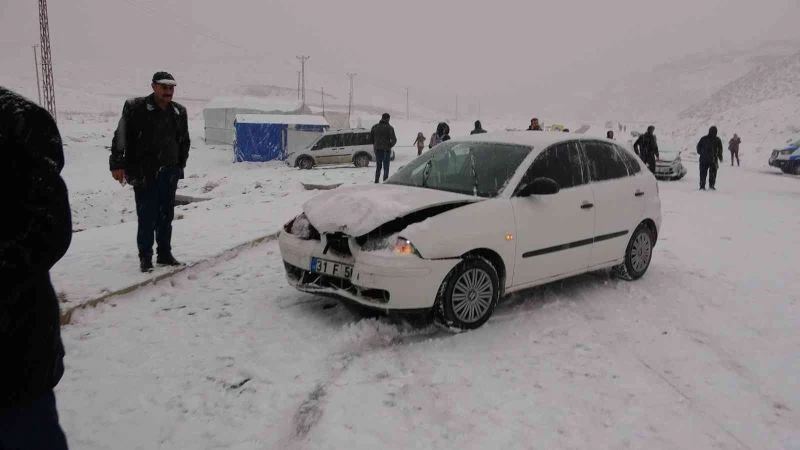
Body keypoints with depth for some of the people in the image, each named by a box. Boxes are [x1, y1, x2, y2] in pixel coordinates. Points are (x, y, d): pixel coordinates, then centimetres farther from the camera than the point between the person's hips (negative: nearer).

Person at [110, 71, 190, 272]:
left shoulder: (179, 111, 9)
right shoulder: (136, 108, -7)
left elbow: (184, 141, 19)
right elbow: (121, 137, -9)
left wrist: (180, 165, 17)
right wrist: (117, 164, -12)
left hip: (169, 172, 5)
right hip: (143, 172, -5)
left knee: (166, 215, 11)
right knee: (147, 217, -3)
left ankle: (165, 254, 22)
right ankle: (145, 257, 10)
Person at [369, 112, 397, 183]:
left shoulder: (374, 127, 4)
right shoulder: (389, 128, -8)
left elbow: (370, 138, 7)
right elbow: (394, 139, -14)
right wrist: (390, 145, 3)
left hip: (377, 149, 4)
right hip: (386, 149, -4)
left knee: (378, 165, 16)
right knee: (386, 166, 4)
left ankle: (376, 180, 11)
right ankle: (385, 181, 0)